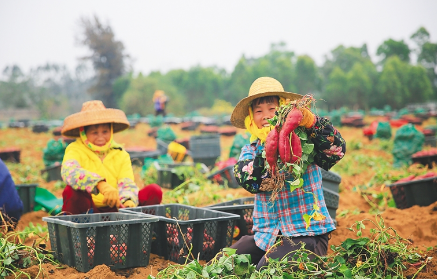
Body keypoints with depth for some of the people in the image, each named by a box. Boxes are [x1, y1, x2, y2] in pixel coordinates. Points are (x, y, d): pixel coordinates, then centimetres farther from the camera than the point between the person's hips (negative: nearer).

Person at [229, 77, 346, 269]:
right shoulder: (251, 150, 8)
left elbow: (337, 150, -21)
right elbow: (248, 180, -12)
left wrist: (311, 122, -34)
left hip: (306, 234, -4)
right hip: (265, 235, 5)